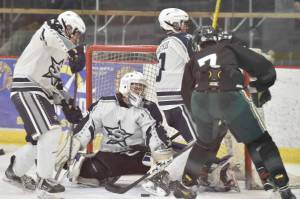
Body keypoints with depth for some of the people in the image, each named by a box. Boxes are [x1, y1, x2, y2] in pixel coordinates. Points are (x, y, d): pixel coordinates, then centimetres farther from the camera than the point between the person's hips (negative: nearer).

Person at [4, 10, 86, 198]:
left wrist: (67, 103, 17)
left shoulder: (58, 51, 22)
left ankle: (15, 171, 34)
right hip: (26, 89, -10)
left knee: (42, 138, 15)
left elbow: (53, 82, 24)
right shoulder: (49, 31, -5)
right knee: (50, 132, -19)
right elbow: (52, 38, -32)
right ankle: (44, 181, -17)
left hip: (41, 93, 10)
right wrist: (75, 52, -32)